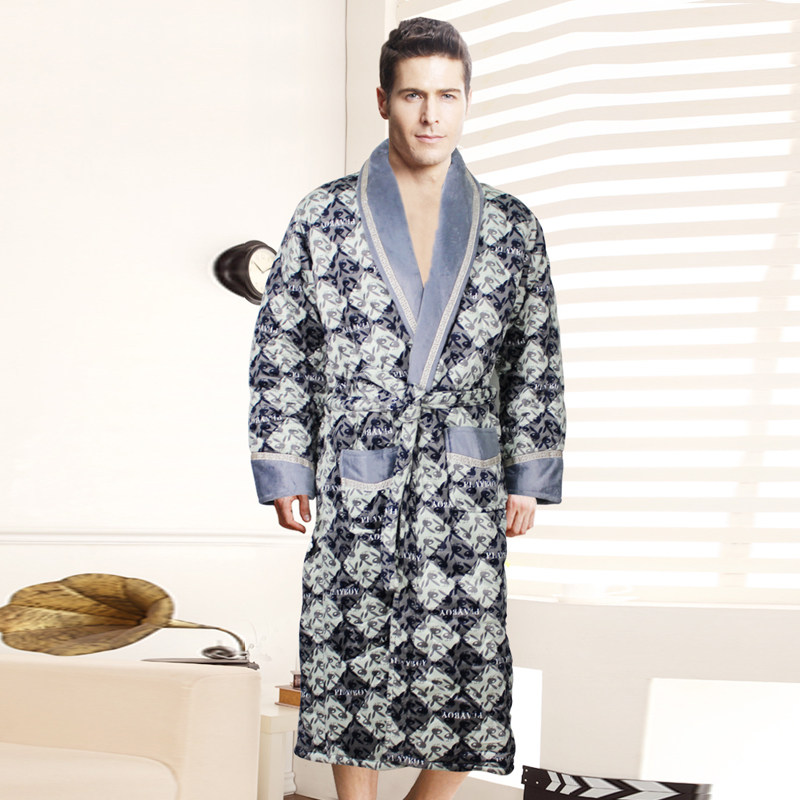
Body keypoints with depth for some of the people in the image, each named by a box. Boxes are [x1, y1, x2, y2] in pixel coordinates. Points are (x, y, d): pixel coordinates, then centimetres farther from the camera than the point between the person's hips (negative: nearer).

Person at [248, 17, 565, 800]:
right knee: (352, 660, 5)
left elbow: (536, 361, 9)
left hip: (466, 486, 1)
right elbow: (279, 354, 4)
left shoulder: (512, 228, 5)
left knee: (467, 673, 1)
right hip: (355, 485, -1)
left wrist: (528, 477, 6)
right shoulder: (323, 219, 2)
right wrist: (284, 469, 0)